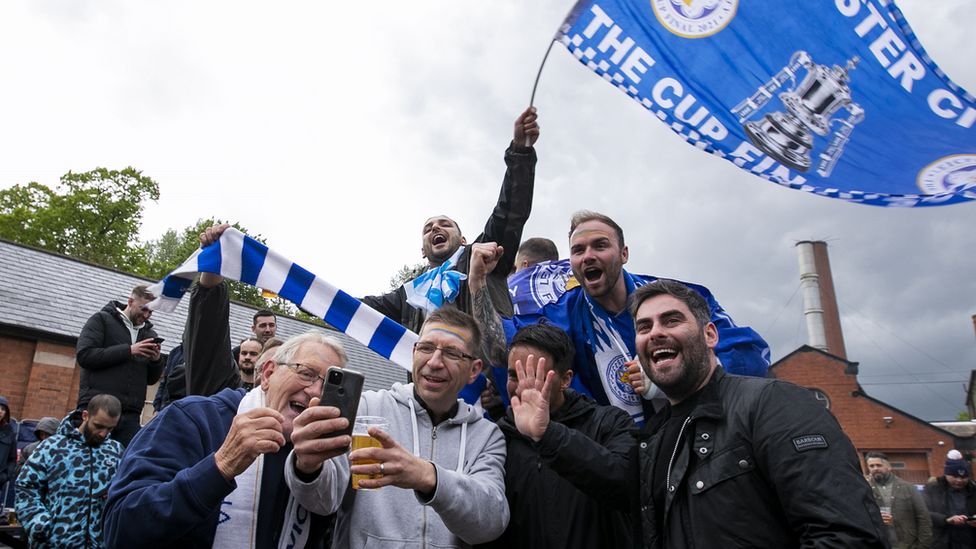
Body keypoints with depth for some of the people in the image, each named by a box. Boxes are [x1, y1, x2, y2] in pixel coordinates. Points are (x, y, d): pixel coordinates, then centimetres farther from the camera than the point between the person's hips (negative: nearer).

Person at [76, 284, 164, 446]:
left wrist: (156, 360, -3)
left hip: (130, 413, 4)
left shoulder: (150, 334, 18)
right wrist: (129, 350, -14)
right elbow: (84, 355, -9)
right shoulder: (101, 319, 6)